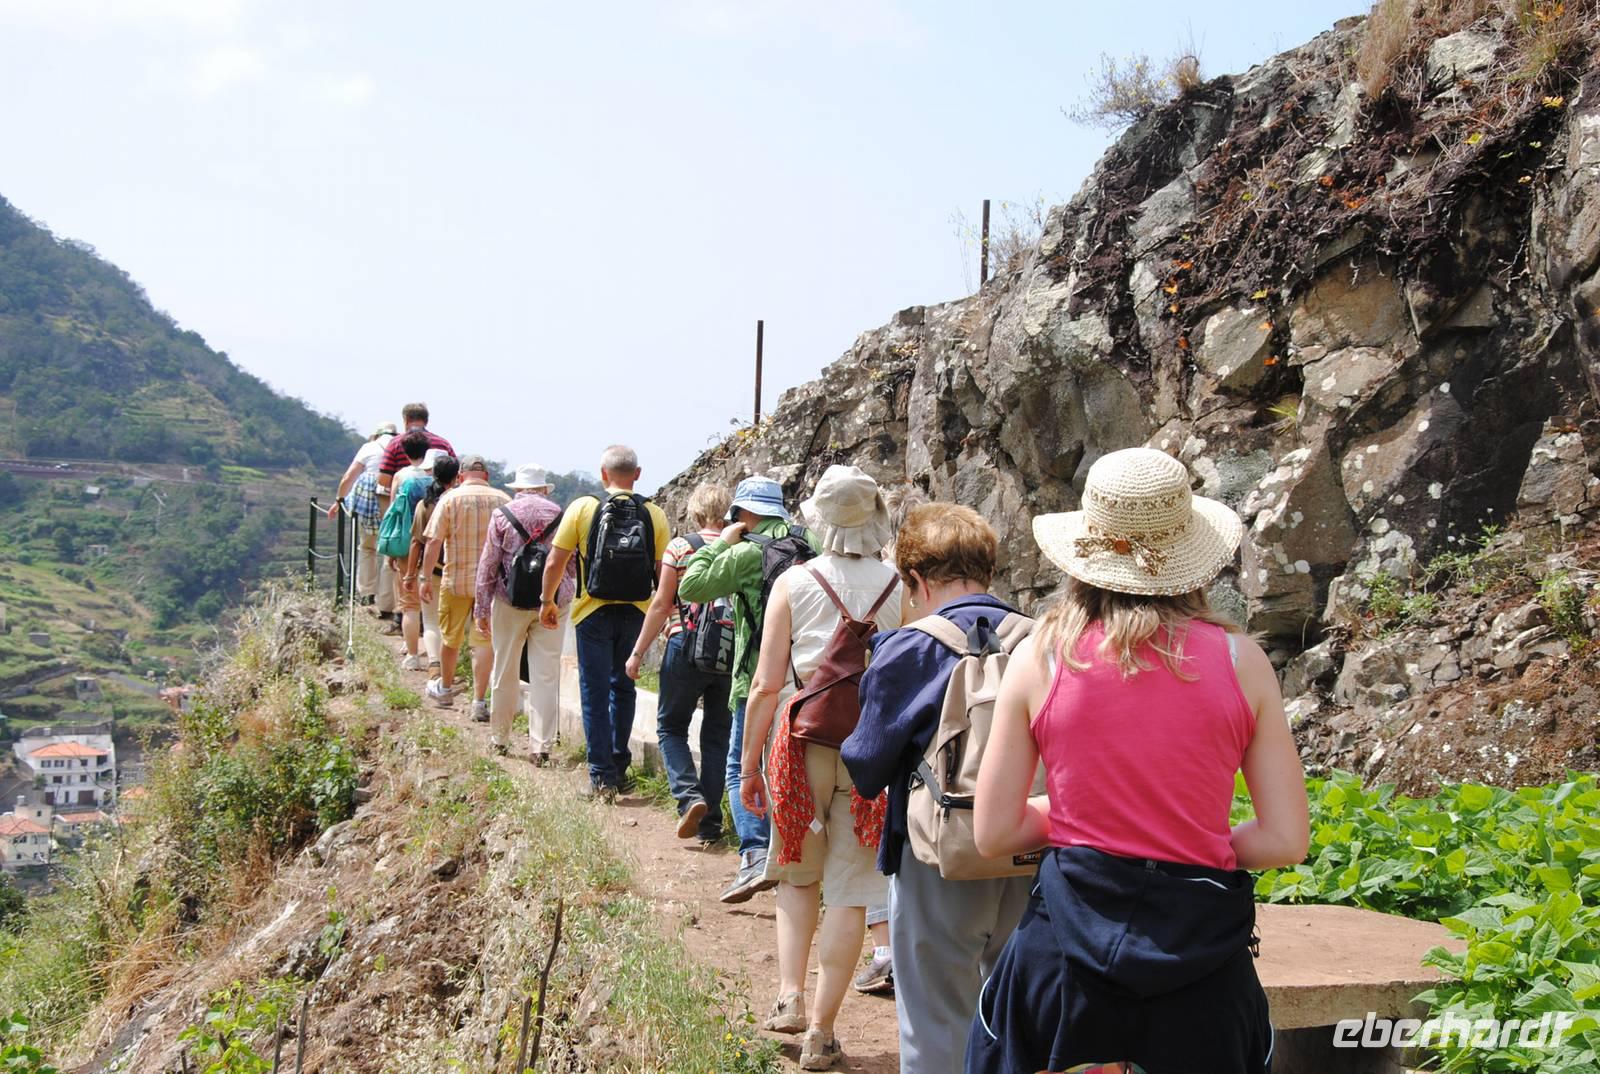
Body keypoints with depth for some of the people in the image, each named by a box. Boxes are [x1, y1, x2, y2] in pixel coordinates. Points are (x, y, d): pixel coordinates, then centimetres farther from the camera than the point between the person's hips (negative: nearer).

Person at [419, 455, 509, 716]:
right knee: (484, 640, 4)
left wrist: (426, 577, -3)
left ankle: (445, 688, 36)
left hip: (456, 579, -1)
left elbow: (434, 541, -9)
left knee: (450, 637, 17)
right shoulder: (503, 500, 1)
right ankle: (479, 701, 1)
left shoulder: (450, 498, -5)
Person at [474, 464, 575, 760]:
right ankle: (541, 745, 1)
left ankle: (500, 738, 23)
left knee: (505, 672, 11)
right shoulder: (560, 515, 2)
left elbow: (488, 564, -2)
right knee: (546, 675, 2)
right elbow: (573, 566, 8)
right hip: (553, 603, 0)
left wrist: (482, 608, 4)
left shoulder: (502, 515, -1)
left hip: (510, 602, 0)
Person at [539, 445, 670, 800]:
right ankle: (619, 767, 25)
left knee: (595, 692, 5)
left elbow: (555, 562, -5)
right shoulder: (655, 515, -2)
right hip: (636, 612, 2)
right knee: (623, 687, 19)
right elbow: (664, 571, -1)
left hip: (594, 612, -2)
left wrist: (548, 602, 9)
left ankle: (603, 777, 4)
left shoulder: (582, 507, -6)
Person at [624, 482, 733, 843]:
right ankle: (710, 823, 13)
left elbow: (661, 605, -4)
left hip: (686, 646, -3)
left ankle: (690, 796, -9)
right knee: (717, 734, 12)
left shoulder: (680, 547, -4)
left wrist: (638, 652, 2)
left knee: (671, 726, 13)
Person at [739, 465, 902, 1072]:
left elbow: (766, 685, -4)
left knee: (796, 875, 20)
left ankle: (790, 996, 8)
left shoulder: (794, 583, -4)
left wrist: (749, 765, 5)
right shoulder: (902, 588, -2)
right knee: (849, 891, 7)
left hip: (803, 741, 0)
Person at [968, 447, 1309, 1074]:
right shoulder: (1237, 659, -4)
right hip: (1199, 946, 1)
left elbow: (994, 834, -1)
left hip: (1068, 939, 0)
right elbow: (1286, 840, -2)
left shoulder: (1041, 654, -5)